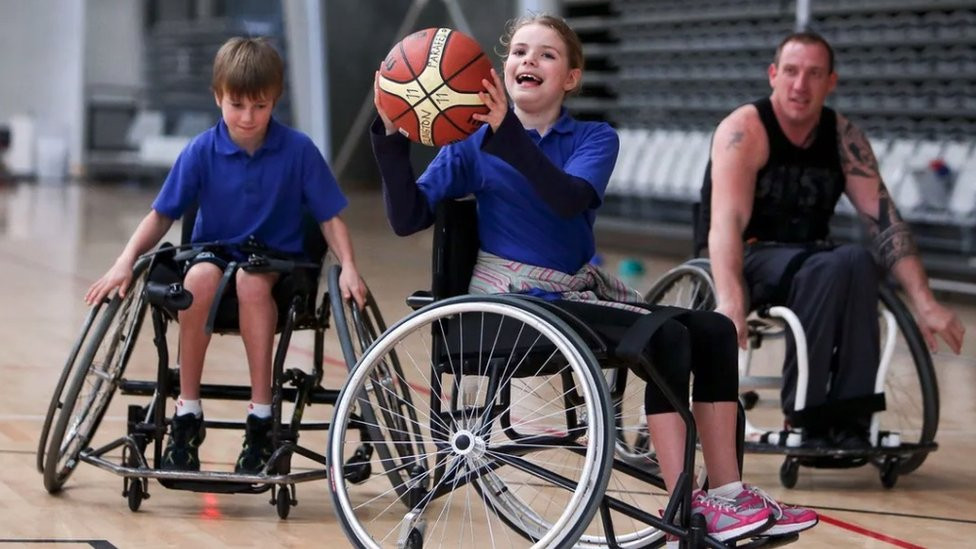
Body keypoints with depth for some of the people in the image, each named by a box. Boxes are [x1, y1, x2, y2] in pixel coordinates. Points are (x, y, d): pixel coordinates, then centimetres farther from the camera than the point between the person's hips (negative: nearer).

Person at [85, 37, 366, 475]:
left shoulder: (298, 150, -7)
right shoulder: (202, 152, -6)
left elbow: (329, 217, -3)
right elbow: (162, 215, -2)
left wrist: (348, 267, -19)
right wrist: (126, 261, -16)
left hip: (277, 260, -1)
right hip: (213, 252, 1)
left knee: (251, 281, -37)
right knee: (201, 277, -35)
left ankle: (260, 419, -29)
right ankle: (187, 414, -23)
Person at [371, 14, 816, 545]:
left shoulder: (595, 139, 4)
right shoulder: (472, 141, -1)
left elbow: (570, 197, -20)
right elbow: (408, 217, -11)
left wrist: (508, 133, -33)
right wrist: (392, 136, -24)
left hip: (580, 290, 5)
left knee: (713, 331, -9)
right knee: (666, 339, -23)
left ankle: (726, 496, -6)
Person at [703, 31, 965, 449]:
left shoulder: (843, 137, 0)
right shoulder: (744, 130, -15)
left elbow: (885, 220, -5)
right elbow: (727, 222, -29)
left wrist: (926, 305, -17)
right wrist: (730, 303, -45)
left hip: (808, 262, 4)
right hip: (746, 263, -4)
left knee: (858, 262, -30)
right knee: (828, 268, -35)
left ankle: (849, 419, -29)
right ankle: (806, 419, -29)